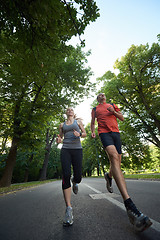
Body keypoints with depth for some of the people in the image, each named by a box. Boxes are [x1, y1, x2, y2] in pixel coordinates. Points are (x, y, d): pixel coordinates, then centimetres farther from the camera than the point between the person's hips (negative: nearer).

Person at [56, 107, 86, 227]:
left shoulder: (78, 121, 15)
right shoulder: (62, 124, 19)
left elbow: (85, 134, 12)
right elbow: (60, 137, 22)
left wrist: (79, 134, -10)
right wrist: (58, 139, -3)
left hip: (77, 149, -1)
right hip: (65, 150, 1)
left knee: (77, 177, -4)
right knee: (66, 176, -13)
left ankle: (75, 182, 36)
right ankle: (69, 208, -3)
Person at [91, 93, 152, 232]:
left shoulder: (113, 106, 25)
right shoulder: (95, 109, 21)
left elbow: (122, 118, 19)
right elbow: (93, 122, 21)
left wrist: (113, 112, 1)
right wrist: (92, 131, 2)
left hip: (115, 132, 4)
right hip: (104, 132, -4)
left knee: (117, 162, 3)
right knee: (114, 157, -28)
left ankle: (109, 176, 39)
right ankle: (130, 206, -35)